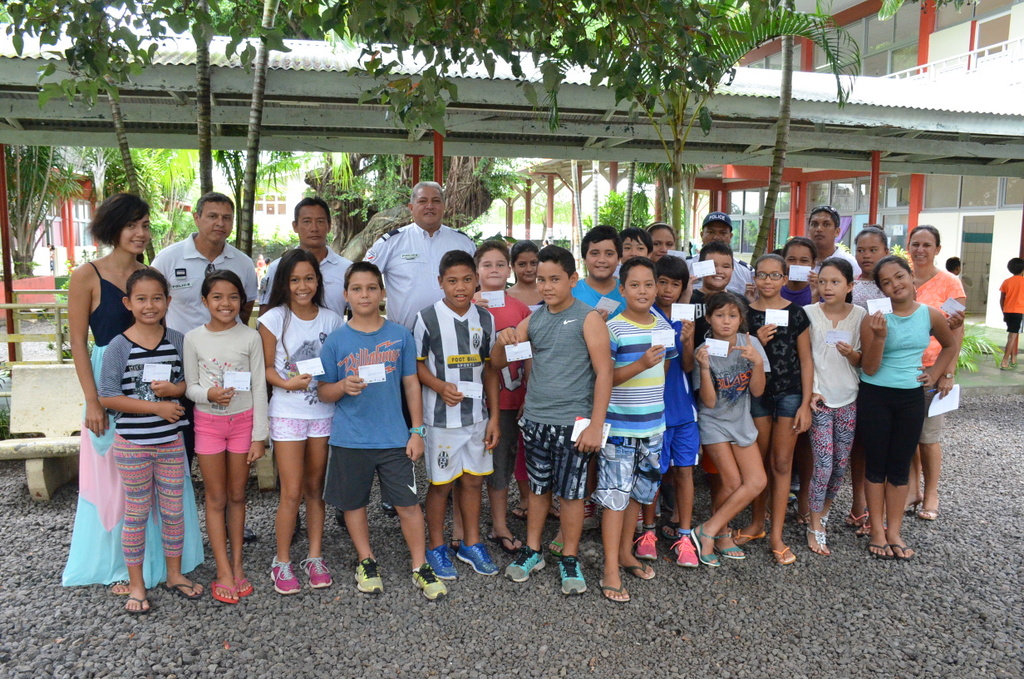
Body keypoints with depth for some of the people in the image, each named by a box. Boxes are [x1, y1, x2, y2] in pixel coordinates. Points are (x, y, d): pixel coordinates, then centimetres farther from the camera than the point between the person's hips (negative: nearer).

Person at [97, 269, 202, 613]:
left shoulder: (177, 340, 0)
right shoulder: (119, 346, -9)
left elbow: (190, 381, 8)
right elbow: (107, 397, -11)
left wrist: (175, 388, -14)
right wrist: (156, 406, -17)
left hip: (170, 441, 3)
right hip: (132, 444, -3)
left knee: (174, 510, 12)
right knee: (137, 513, 9)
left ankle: (174, 574, 30)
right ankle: (136, 584, 24)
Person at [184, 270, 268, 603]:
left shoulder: (250, 337, -4)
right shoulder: (194, 338, -2)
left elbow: (259, 388, -3)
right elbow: (190, 386, 2)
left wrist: (259, 436, -4)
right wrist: (208, 394, -22)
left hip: (243, 421, 0)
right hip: (208, 422, 0)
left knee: (237, 495, 10)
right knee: (216, 498, 6)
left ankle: (237, 565, 22)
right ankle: (225, 573, 13)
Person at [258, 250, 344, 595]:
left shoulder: (331, 320, 3)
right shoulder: (274, 319, -5)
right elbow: (266, 367, -4)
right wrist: (287, 383, -20)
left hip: (323, 413, 3)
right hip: (287, 414, -3)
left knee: (315, 488, 11)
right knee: (292, 492, -3)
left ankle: (315, 557, 23)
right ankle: (282, 562, 14)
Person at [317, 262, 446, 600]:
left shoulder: (400, 335, 0)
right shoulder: (336, 340, -1)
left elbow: (411, 384, 5)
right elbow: (323, 391, 4)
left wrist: (417, 431, 1)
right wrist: (343, 387, -19)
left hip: (394, 438, 0)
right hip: (349, 440, 1)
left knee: (408, 504, 2)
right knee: (353, 504, 13)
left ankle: (420, 566, 19)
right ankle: (366, 561, 34)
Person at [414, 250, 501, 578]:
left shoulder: (485, 319, 4)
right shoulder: (427, 317, -8)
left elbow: (489, 368, 8)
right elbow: (417, 364, -3)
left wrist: (494, 416, 6)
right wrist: (440, 386, -22)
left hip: (477, 415, 4)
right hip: (441, 417, -4)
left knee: (473, 479, 13)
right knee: (441, 483, 7)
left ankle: (471, 544, 31)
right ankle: (436, 548, 25)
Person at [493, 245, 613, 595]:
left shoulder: (588, 318, -7)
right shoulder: (533, 319, 7)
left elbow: (604, 373, -10)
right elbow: (498, 362, 12)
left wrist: (595, 425, -14)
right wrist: (502, 341, -11)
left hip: (572, 422, -4)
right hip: (535, 419, 4)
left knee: (571, 492, 6)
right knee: (538, 487, 15)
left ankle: (569, 559, 23)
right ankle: (532, 551, 31)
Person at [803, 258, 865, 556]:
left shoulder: (860, 315, 2)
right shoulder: (809, 313, -3)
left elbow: (862, 361, 6)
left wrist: (851, 354, -16)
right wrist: (811, 391, -11)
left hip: (848, 399, 3)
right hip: (820, 398, -2)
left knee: (841, 464, 7)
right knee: (823, 463, -8)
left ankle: (823, 512, 29)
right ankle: (815, 527, 6)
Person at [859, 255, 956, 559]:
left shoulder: (931, 315, -1)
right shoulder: (874, 319, -11)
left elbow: (950, 345, 20)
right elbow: (869, 369, -12)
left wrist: (934, 374, 7)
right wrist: (879, 337, -26)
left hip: (911, 397, 3)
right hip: (875, 397, -3)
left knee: (900, 466, 9)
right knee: (876, 463, 6)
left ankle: (894, 531, 19)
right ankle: (878, 530, 16)